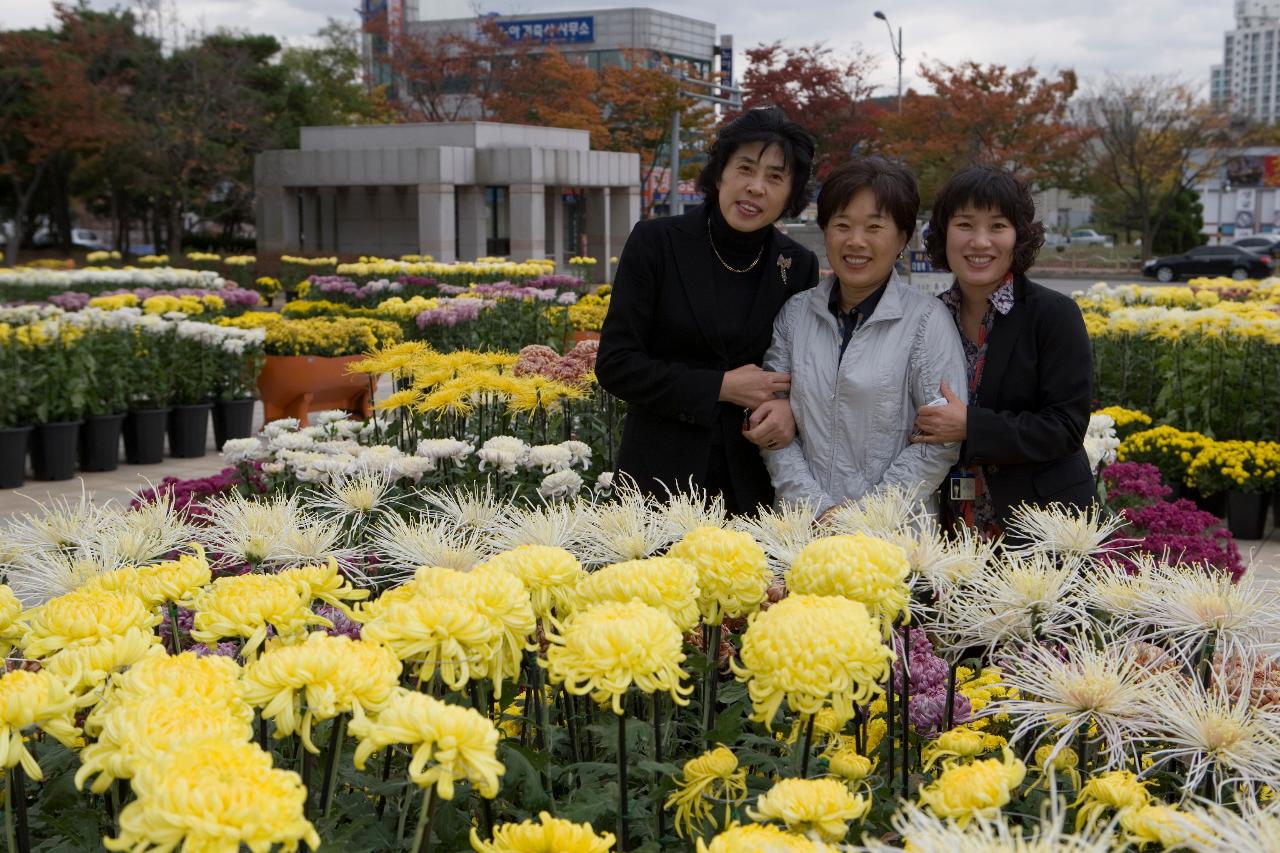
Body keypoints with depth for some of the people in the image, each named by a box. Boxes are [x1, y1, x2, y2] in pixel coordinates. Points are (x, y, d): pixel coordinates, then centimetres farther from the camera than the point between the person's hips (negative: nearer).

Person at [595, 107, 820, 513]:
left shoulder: (799, 265, 2)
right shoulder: (655, 242, -6)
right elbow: (615, 365, -8)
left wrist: (790, 408, -13)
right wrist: (720, 387, -14)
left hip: (755, 478, 2)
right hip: (662, 471, -2)